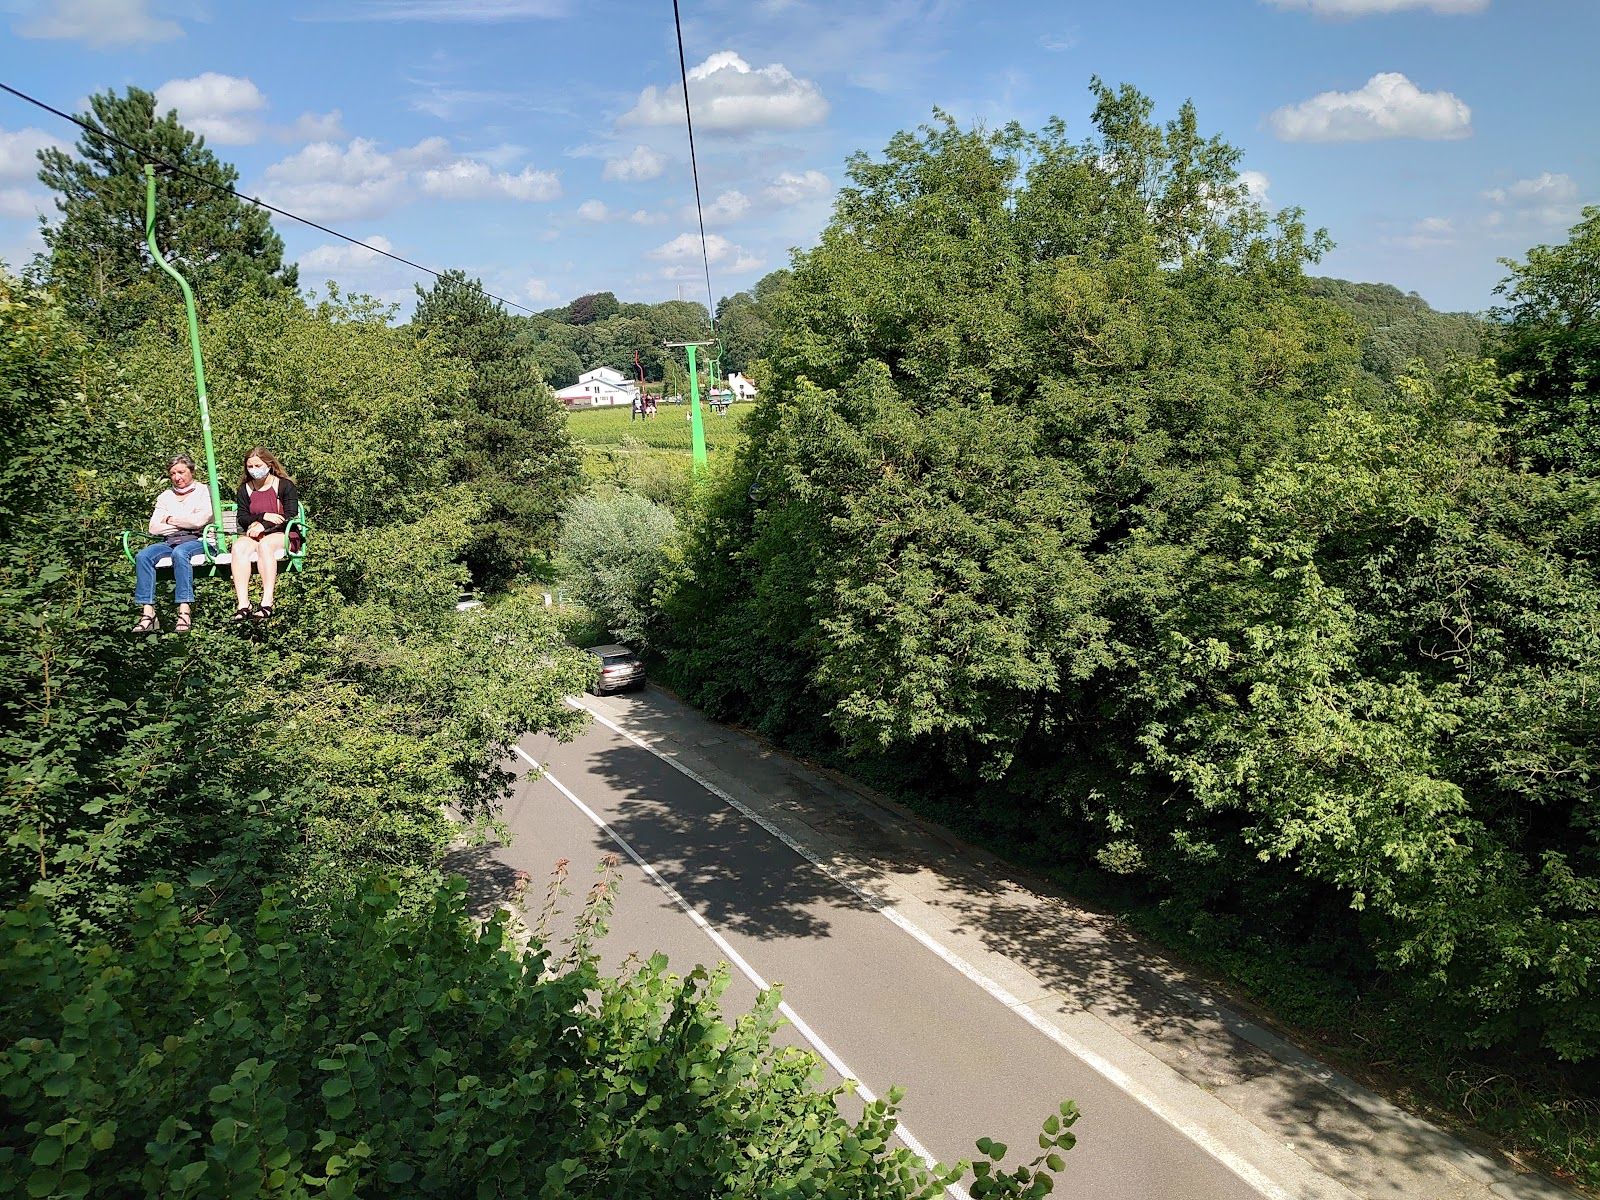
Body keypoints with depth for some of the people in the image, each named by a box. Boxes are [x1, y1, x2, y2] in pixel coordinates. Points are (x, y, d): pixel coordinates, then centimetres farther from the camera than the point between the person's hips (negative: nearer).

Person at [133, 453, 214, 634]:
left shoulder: (203, 492, 8)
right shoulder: (165, 496, 22)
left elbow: (199, 521, -10)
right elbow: (154, 528, 9)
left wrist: (170, 519, 2)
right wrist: (184, 523, -1)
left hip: (197, 540, -5)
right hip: (168, 542, 5)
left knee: (179, 552, -38)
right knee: (142, 556, -25)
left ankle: (185, 611, -43)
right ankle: (147, 612, -34)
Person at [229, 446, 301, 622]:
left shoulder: (285, 486, 4)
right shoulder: (245, 489, 16)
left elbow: (290, 516, -7)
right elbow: (242, 518, 7)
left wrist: (264, 526, -17)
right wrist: (264, 516, -12)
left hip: (282, 534, -4)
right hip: (253, 534, 4)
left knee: (265, 545, -38)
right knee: (238, 547, -30)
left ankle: (267, 603, -46)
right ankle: (243, 604, -42)